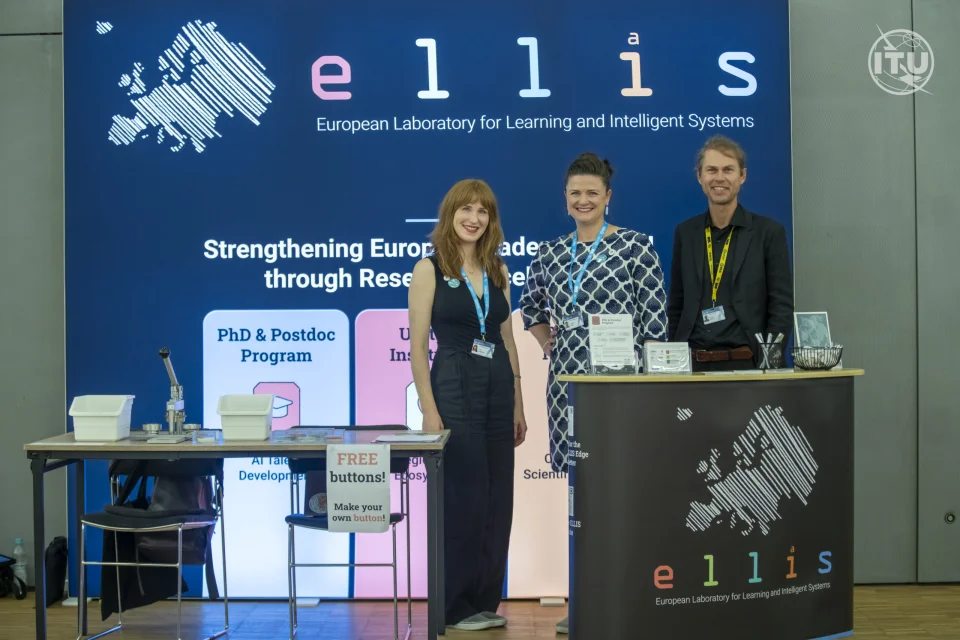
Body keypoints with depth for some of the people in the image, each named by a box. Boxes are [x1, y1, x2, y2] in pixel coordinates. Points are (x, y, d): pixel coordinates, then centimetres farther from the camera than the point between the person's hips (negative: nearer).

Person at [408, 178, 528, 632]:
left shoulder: (499, 271, 11)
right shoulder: (429, 270, -4)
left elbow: (508, 342, 14)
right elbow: (418, 347, -8)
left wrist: (518, 405, 10)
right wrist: (429, 410, -15)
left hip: (499, 390, 6)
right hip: (454, 389, -6)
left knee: (498, 500, 8)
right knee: (464, 499, -2)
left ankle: (485, 600, 20)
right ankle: (456, 606, 11)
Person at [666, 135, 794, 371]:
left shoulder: (769, 232, 1)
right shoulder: (685, 233, 9)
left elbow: (782, 306, 0)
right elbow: (676, 307, 12)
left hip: (745, 363, -2)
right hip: (692, 363, 2)